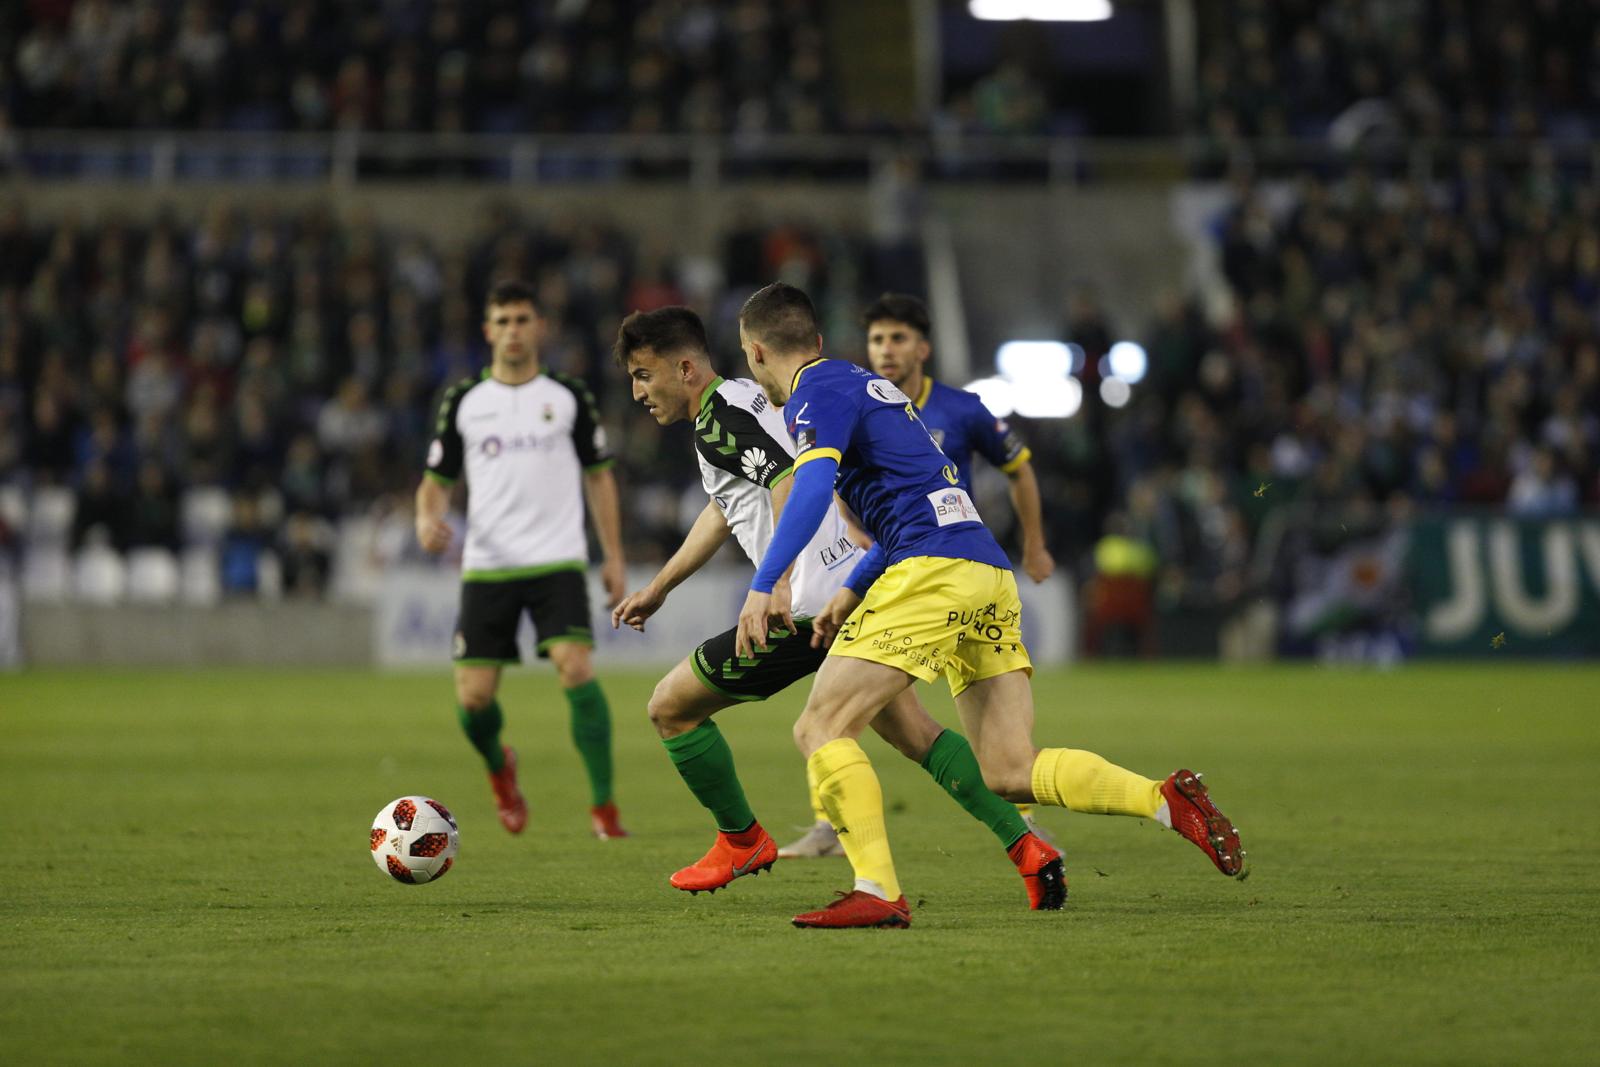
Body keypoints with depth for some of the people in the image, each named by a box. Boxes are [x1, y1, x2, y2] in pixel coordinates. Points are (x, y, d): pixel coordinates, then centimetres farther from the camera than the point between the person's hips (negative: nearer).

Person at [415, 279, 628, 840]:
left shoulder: (569, 397, 6)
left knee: (576, 669, -22)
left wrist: (613, 556, 7)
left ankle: (604, 807, -17)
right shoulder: (463, 402, 7)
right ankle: (499, 767, 32)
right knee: (473, 699, -3)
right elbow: (437, 480, 11)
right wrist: (427, 519, -12)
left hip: (558, 562, -1)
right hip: (486, 566, 1)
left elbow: (598, 476, 13)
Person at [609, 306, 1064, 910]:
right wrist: (659, 587, 44)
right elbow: (722, 509, 37)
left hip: (812, 605, -10)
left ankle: (741, 842, 19)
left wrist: (776, 583, -39)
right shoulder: (742, 401, 22)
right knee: (913, 733, 15)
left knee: (670, 707, 4)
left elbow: (792, 486, -26)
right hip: (864, 587, 10)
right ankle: (1026, 848, 6)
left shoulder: (719, 419, -9)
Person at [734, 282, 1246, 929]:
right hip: (988, 568, 9)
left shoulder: (817, 392, 0)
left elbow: (813, 486, -18)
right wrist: (852, 593, 38)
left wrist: (762, 587, -24)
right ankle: (1168, 800, -9)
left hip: (934, 570, -9)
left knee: (821, 728, -6)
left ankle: (877, 893, -16)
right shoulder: (862, 382, 29)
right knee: (1008, 771, 4)